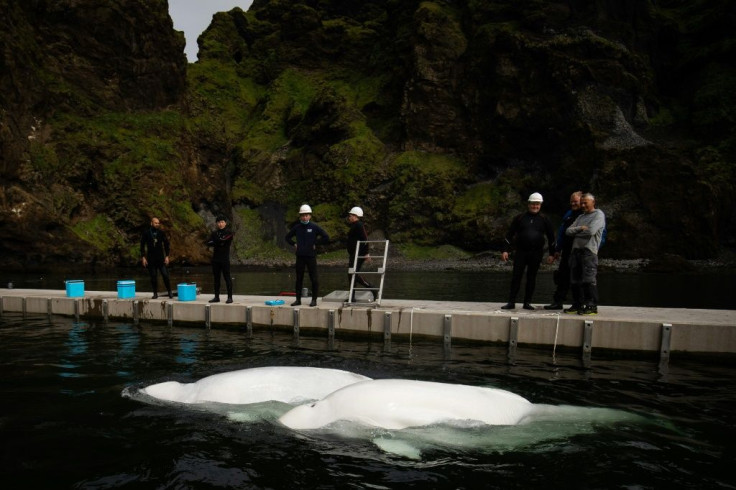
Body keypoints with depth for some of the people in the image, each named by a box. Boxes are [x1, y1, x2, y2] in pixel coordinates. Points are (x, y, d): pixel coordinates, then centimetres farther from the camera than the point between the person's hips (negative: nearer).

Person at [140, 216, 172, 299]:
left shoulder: (161, 233, 2)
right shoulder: (146, 233, 0)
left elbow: (166, 244, 6)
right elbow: (142, 246, 3)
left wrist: (167, 256, 0)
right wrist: (143, 257, -2)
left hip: (161, 258, 0)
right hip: (151, 259, 0)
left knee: (165, 275, -5)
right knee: (153, 277, 4)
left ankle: (169, 292, 7)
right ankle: (155, 293, 14)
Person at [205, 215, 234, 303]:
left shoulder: (229, 233, -1)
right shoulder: (214, 233, 13)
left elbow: (226, 242, -16)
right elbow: (208, 243, 1)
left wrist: (215, 243, -6)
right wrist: (219, 243, -13)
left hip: (225, 259, -5)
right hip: (215, 258, 5)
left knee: (227, 278, -5)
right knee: (216, 278, 9)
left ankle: (230, 297, -2)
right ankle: (217, 297, 16)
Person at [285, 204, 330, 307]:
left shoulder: (314, 227, -3)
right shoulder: (297, 227, 7)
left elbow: (326, 238, -4)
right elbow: (288, 237, 21)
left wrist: (315, 243, -6)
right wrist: (294, 244, 7)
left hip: (311, 256, -3)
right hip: (300, 256, 3)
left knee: (314, 279, -1)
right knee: (299, 278, 8)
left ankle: (314, 300, 8)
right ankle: (298, 299, 17)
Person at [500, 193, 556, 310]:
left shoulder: (544, 220, 8)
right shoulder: (520, 218, 6)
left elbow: (551, 237, 11)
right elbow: (510, 234, 7)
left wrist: (552, 254, 5)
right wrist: (506, 250, 0)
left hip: (536, 253, 1)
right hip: (521, 252, 0)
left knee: (531, 278, 5)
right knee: (516, 276, -3)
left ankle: (527, 302, 13)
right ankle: (511, 302, 2)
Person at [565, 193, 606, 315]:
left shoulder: (599, 215, 2)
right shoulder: (580, 217, 25)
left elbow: (591, 231, -14)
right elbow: (568, 231, 13)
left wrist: (576, 232, 3)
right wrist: (580, 228, -5)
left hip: (589, 251, -7)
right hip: (576, 250, 7)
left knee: (588, 280, -12)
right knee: (575, 280, 8)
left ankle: (592, 306, -7)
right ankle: (577, 305, 16)